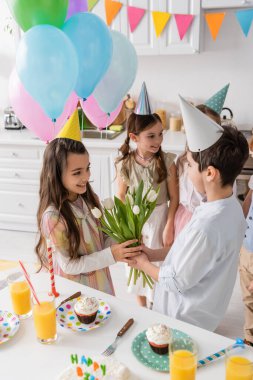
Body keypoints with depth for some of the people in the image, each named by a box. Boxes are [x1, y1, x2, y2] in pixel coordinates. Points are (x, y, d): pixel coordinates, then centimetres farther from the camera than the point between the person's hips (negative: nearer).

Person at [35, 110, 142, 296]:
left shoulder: (90, 198, -10)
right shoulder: (53, 217, -29)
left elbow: (101, 237, 1)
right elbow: (69, 265, -22)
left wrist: (119, 248, -19)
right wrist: (111, 255, -26)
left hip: (100, 278, 6)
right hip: (75, 287, -6)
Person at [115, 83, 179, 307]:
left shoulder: (166, 161, -15)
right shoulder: (125, 164, -12)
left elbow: (174, 197, -10)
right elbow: (121, 197, -3)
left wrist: (169, 227, -11)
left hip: (159, 218, -1)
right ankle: (142, 310, 42)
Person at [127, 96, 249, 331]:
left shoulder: (204, 228, -38)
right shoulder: (232, 208, -9)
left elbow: (177, 283, -23)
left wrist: (144, 265, -7)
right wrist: (154, 254, 0)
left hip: (184, 320, -7)